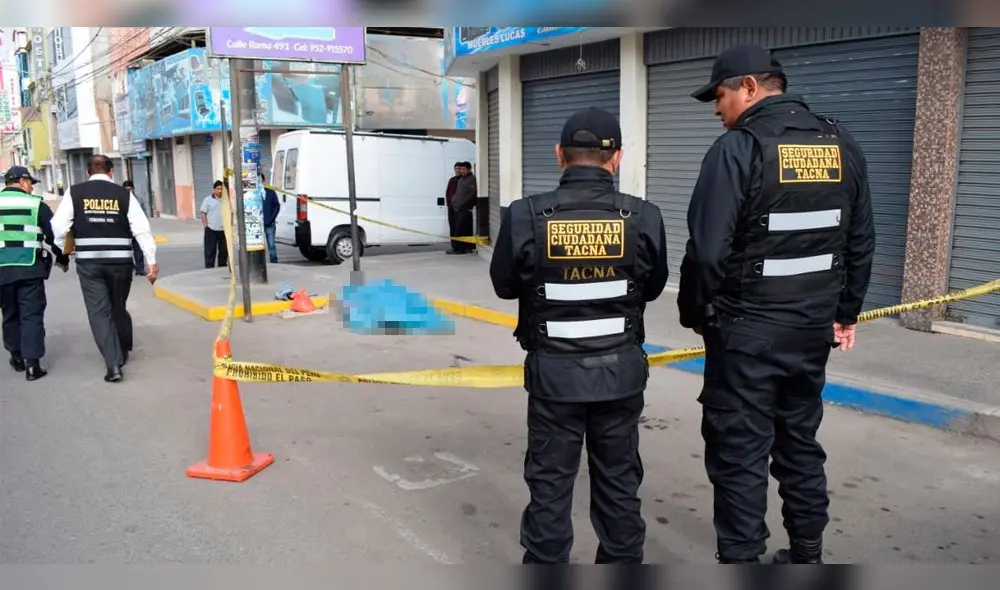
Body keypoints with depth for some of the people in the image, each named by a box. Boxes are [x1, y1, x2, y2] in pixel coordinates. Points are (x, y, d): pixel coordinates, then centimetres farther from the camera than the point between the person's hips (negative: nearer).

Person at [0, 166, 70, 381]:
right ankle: (32, 364, -5)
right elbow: (54, 234, -1)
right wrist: (62, 259, 14)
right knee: (32, 315, 0)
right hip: (30, 268, -3)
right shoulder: (36, 204, -2)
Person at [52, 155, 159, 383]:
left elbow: (59, 226, -4)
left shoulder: (74, 193, 0)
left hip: (88, 262, -1)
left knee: (99, 311, 2)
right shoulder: (124, 194, 0)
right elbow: (142, 229, -5)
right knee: (119, 307, 19)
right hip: (120, 261, 1)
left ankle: (114, 364, -8)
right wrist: (151, 261, -3)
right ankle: (124, 351, 36)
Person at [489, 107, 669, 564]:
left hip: (553, 371, -1)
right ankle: (622, 565, 33)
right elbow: (652, 288, 4)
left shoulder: (525, 217, -15)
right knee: (619, 481, 18)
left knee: (549, 483, 13)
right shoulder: (644, 218, -11)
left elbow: (504, 286, 0)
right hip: (620, 370, 2)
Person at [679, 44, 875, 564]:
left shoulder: (739, 147, -14)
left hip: (746, 329, -7)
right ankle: (806, 554, 32)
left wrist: (695, 313, -3)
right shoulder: (842, 145, 7)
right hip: (813, 327, 7)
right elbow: (861, 241, 12)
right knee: (801, 443, 19)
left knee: (739, 454, 2)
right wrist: (846, 311, 22)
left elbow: (707, 249, -18)